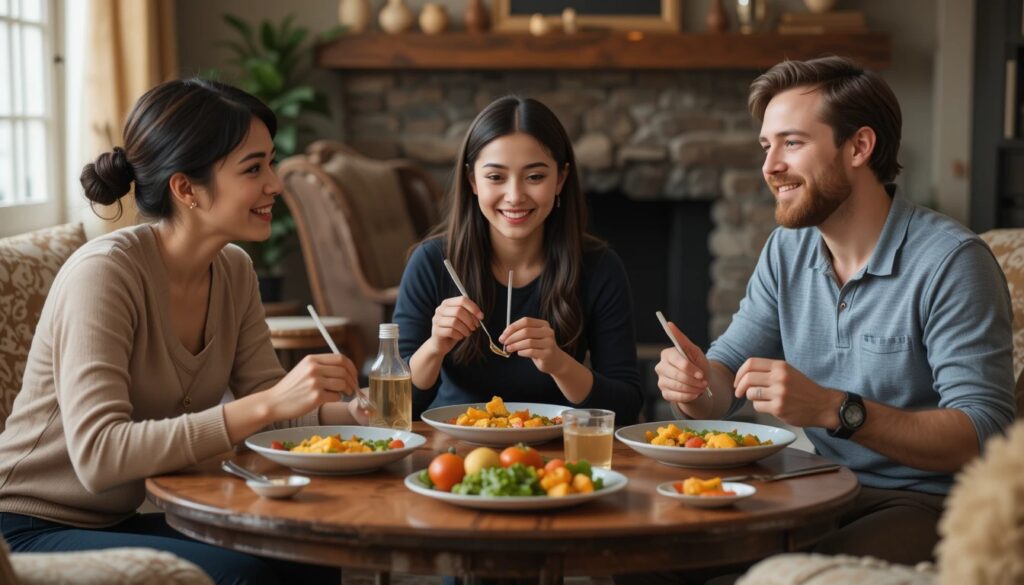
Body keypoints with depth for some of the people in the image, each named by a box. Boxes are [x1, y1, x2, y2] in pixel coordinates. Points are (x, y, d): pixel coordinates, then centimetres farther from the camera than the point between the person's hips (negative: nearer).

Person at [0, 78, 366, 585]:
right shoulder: (104, 272, -23)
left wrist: (351, 411, -18)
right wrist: (267, 405, -37)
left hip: (128, 519, 7)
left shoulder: (233, 271, 1)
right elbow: (99, 457, -32)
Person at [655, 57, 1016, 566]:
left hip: (921, 502, -6)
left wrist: (834, 409, -33)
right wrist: (694, 382, -16)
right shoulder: (786, 250, 8)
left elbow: (982, 437, -21)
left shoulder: (951, 261, -15)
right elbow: (724, 375, 9)